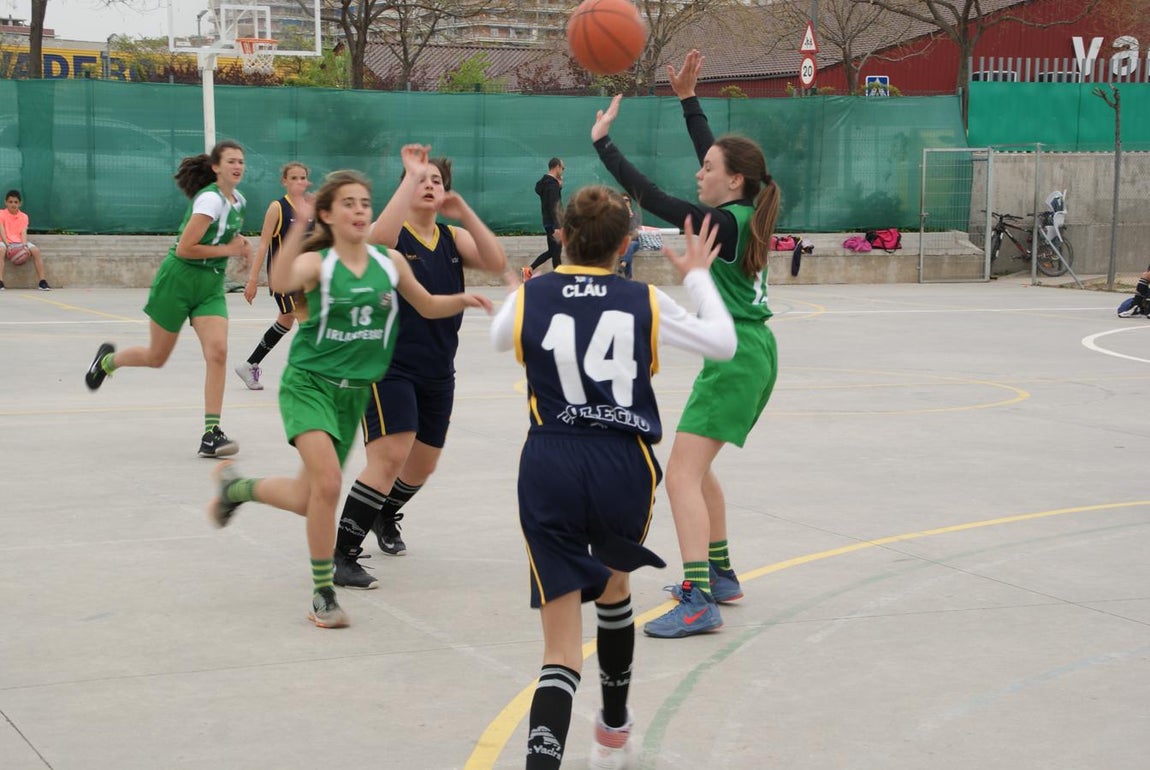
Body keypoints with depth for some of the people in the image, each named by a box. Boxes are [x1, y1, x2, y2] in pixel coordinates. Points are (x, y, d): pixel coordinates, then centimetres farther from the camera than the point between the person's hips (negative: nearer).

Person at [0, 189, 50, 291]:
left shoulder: (24, 217, 11)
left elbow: (23, 233, 0)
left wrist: (24, 246, -21)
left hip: (20, 243, 3)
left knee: (36, 250, -24)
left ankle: (42, 281, -24)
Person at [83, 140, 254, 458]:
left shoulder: (238, 200, 6)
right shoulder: (210, 199, -20)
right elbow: (184, 249, -23)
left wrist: (238, 243, 5)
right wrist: (228, 250, -17)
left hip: (211, 284, 6)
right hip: (179, 279, -6)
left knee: (217, 352, -15)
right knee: (157, 358, 9)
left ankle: (212, 434, -13)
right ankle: (107, 359, 42)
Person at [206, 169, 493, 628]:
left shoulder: (389, 263, 2)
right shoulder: (317, 263, -10)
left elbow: (427, 306, 17)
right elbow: (281, 281, -33)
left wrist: (462, 301, -2)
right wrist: (298, 226, -43)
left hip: (353, 393, 5)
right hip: (308, 383, -5)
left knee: (308, 499, 10)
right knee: (328, 483, -24)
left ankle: (236, 486, 40)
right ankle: (322, 596, -8)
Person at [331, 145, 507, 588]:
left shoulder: (454, 238, 7)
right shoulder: (394, 234, -8)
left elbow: (496, 263, -9)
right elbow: (378, 238, -34)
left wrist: (464, 213, -17)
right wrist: (411, 174, -29)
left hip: (438, 371, 6)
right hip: (390, 365, -6)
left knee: (423, 465, 17)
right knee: (391, 455, -21)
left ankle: (385, 517, 48)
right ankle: (342, 554, -15)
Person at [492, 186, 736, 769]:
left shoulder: (528, 298, 1)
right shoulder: (644, 302, 1)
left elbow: (498, 339, 25)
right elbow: (723, 342, 14)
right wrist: (697, 276, 27)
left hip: (550, 468, -1)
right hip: (624, 465, 1)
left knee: (562, 644, -2)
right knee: (614, 587, 31)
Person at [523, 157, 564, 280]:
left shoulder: (544, 182, 12)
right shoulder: (553, 184, -17)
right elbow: (553, 207, -25)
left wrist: (559, 186, 10)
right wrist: (557, 227, -29)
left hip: (548, 222, 9)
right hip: (553, 222, -9)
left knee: (552, 251, 17)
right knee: (556, 252, -2)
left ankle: (529, 269, 13)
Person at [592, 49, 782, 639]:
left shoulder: (724, 223, -18)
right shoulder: (746, 213, 6)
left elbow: (651, 199, -21)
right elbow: (713, 150, 20)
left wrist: (603, 142, -15)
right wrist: (686, 98, 21)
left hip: (736, 357, -10)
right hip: (752, 352, 10)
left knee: (682, 475, -14)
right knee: (696, 466, 23)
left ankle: (699, 602, -21)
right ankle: (719, 574, 31)